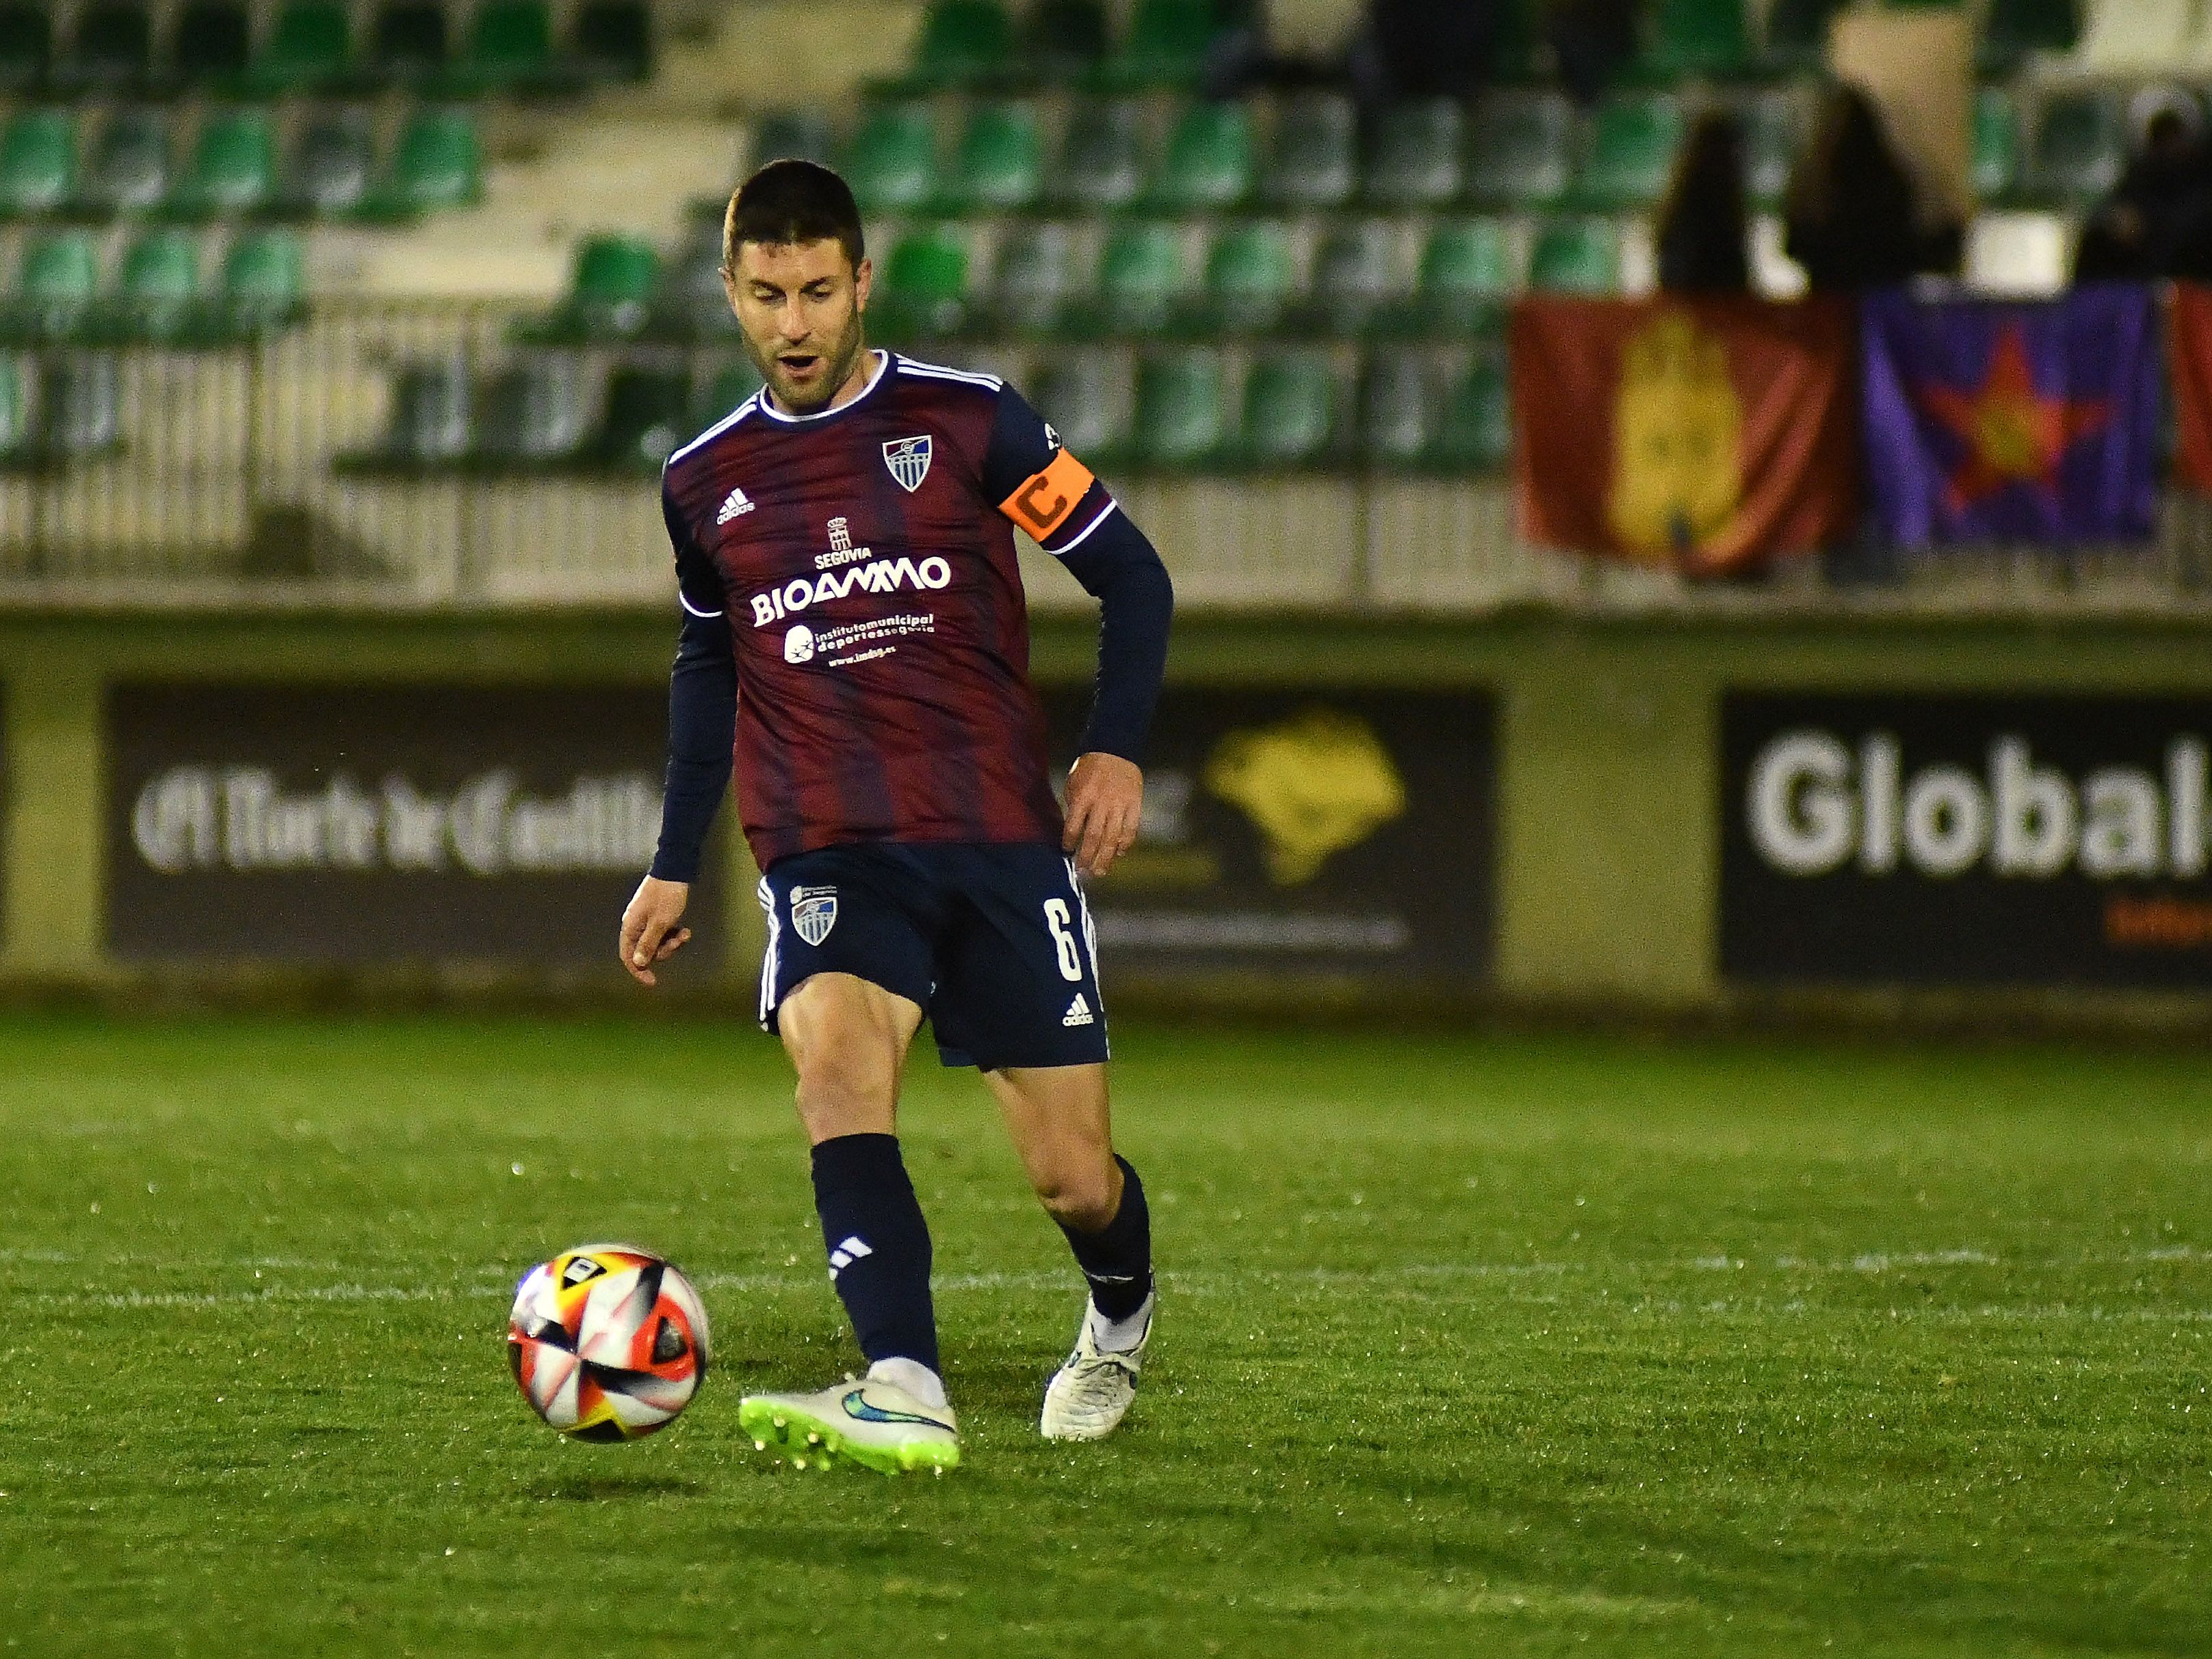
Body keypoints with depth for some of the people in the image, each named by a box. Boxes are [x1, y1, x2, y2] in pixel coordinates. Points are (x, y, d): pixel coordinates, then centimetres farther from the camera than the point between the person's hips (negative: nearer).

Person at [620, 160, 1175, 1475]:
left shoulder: (966, 421, 0)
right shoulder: (706, 481, 10)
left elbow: (1131, 575, 6)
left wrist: (1118, 749, -7)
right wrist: (675, 865, 25)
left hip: (1000, 836, -1)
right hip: (828, 855, 2)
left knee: (1072, 1176, -1)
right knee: (833, 1058, -30)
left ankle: (1122, 1319, 36)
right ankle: (905, 1397, -42)